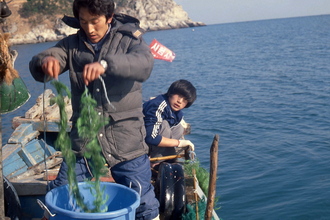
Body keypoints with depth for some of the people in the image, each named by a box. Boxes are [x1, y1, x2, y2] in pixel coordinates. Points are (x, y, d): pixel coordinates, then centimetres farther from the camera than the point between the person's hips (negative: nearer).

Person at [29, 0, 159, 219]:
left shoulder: (129, 39, -2)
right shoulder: (72, 44, 6)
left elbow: (144, 64, -23)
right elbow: (37, 67, -6)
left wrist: (106, 64, -41)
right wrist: (46, 61, -31)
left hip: (125, 137, -2)